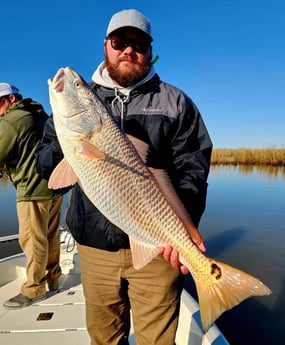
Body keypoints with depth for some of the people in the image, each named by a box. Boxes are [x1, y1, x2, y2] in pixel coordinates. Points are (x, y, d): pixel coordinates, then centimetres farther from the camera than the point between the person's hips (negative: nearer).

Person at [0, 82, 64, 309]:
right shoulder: (41, 115, 17)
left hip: (33, 189, -9)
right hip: (55, 184, 9)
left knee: (33, 240, 1)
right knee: (51, 236, 17)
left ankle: (34, 289, 12)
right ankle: (53, 278, 29)